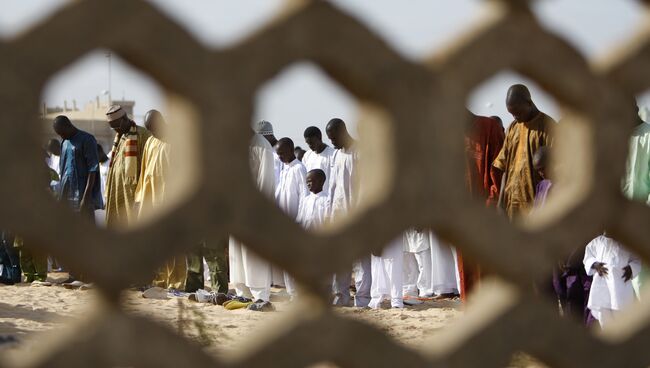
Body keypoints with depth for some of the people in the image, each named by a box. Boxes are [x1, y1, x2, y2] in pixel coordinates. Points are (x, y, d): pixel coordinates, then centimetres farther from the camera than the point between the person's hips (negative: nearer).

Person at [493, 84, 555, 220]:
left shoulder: (547, 126, -6)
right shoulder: (512, 128, 14)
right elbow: (504, 167, 14)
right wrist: (501, 202, 8)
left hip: (535, 202, -6)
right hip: (513, 201, 6)